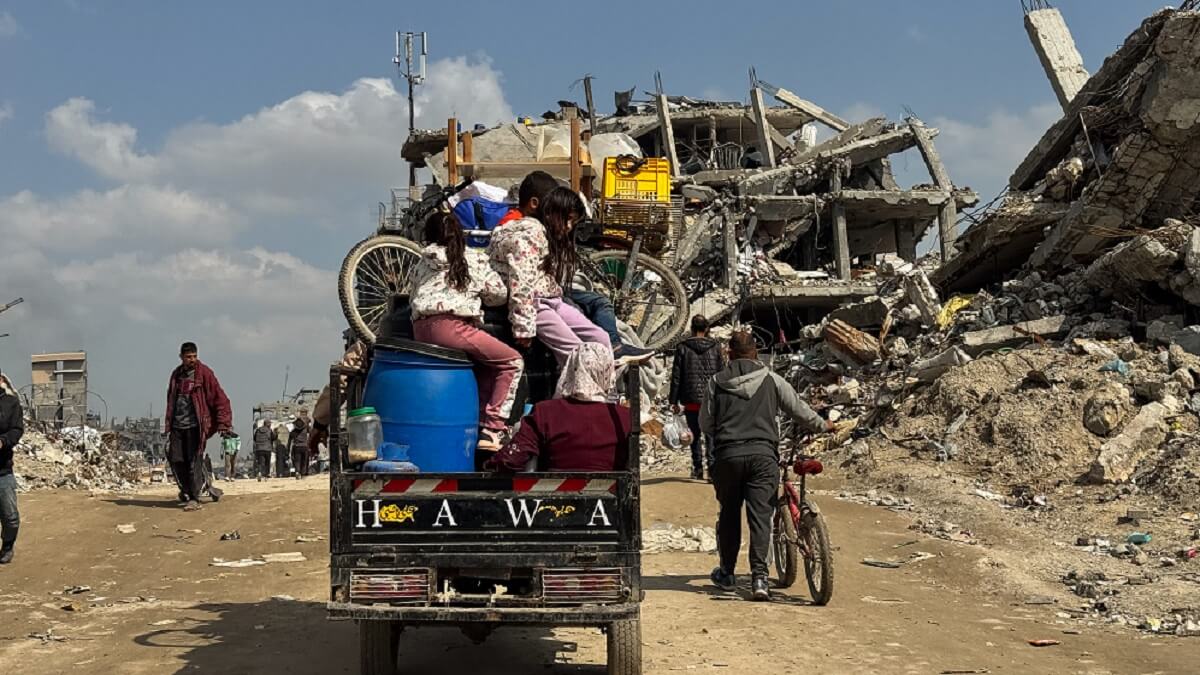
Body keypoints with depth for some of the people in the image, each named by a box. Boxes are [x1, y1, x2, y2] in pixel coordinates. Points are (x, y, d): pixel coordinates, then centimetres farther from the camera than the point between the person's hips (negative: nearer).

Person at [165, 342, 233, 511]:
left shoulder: (204, 373, -4)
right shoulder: (176, 375, 13)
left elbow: (220, 399, -6)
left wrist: (223, 424, -12)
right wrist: (169, 424, 24)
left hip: (195, 425, -5)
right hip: (178, 425, 5)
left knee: (195, 461, -7)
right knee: (176, 459, 3)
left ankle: (194, 499, -4)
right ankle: (187, 489, 24)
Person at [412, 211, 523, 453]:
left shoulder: (423, 263, 23)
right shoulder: (474, 258, 11)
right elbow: (499, 294, 16)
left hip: (420, 329, 7)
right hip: (451, 326, -7)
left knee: (485, 366, 23)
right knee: (512, 362, 4)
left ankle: (481, 424, 10)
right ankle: (492, 431, -8)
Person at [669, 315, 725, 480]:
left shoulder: (683, 348, -2)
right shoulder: (715, 347, 1)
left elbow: (676, 376, -1)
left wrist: (674, 401, 4)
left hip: (691, 400, 0)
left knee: (695, 435, 11)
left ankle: (698, 468, 13)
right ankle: (712, 467, -9)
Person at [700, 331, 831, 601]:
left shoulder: (717, 382, 7)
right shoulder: (771, 380, 7)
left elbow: (705, 423, 10)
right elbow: (798, 409, 14)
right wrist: (822, 425, 31)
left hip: (728, 455, 1)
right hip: (763, 454, -1)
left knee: (729, 514, 15)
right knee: (760, 514, 0)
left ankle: (727, 573, 25)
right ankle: (759, 575, -11)